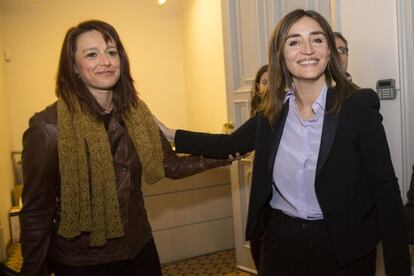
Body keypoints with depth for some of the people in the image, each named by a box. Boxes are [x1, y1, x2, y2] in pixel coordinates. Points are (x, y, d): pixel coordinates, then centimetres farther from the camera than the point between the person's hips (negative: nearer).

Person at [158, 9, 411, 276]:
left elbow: (385, 190, -12)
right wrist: (169, 134, 10)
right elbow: (231, 144, 12)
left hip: (344, 246, -3)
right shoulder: (272, 112, -2)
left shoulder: (359, 106, -14)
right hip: (281, 241, 3)